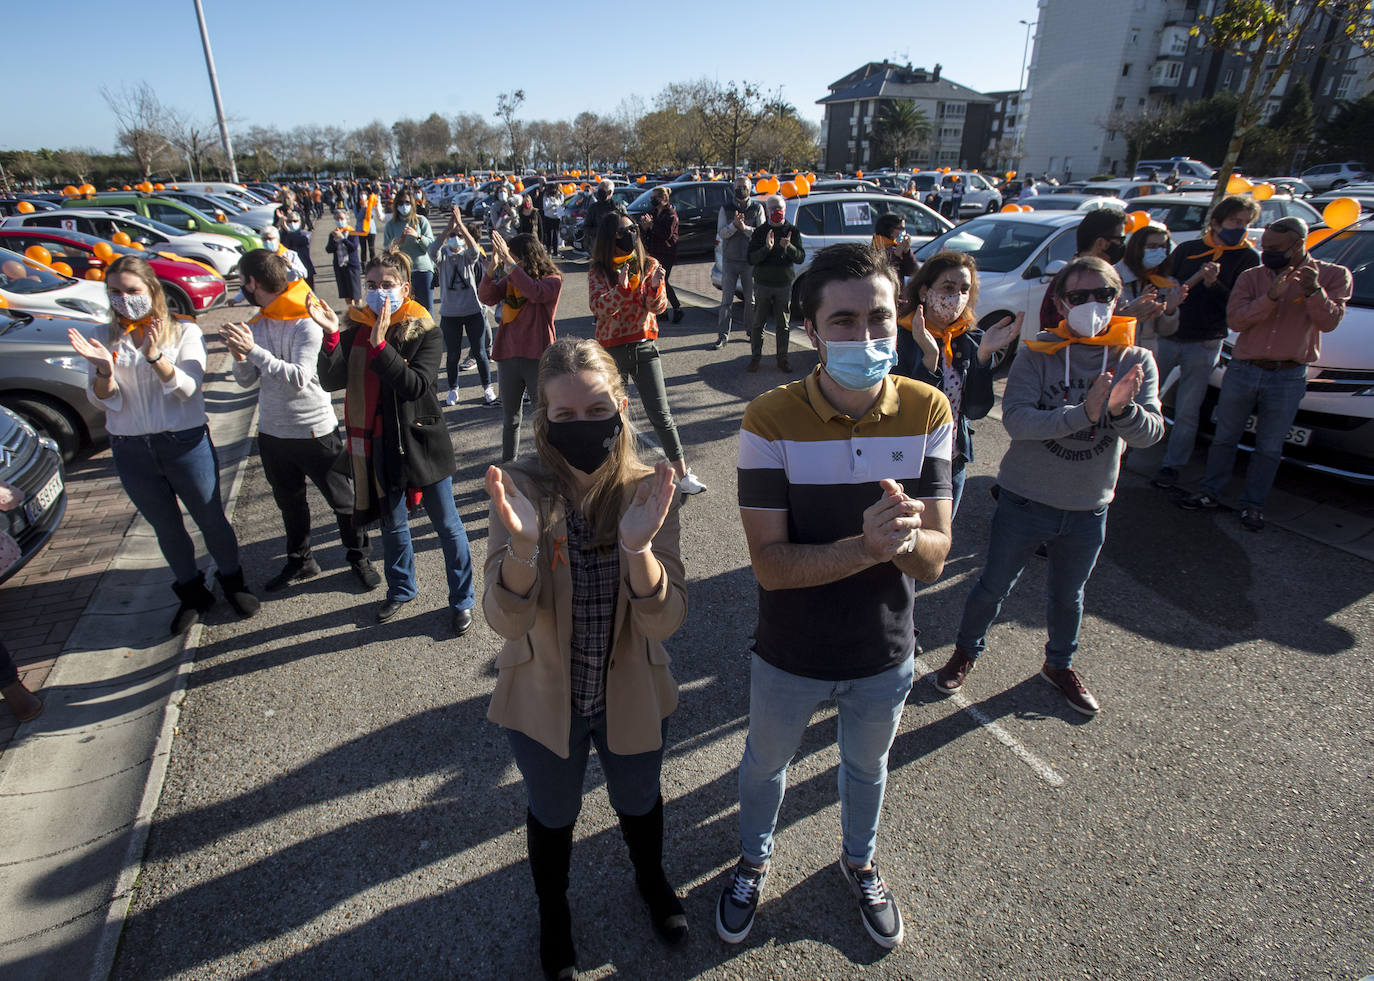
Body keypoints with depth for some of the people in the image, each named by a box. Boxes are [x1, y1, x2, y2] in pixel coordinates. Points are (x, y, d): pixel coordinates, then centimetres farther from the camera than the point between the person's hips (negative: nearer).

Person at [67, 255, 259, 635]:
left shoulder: (184, 332, -4)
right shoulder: (106, 340, 3)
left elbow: (188, 387, -16)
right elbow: (102, 401, -3)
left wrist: (156, 357, -32)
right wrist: (104, 369, -23)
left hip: (186, 443, -3)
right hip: (130, 450, 3)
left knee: (211, 519, 9)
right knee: (166, 528, 16)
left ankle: (232, 580, 31)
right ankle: (192, 593, 32)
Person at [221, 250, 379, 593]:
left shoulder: (306, 323, -17)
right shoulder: (256, 325, 4)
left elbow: (299, 378, -27)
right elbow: (247, 381, 4)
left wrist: (254, 350, -30)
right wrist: (239, 355, -15)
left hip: (315, 431, -7)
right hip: (271, 432, 7)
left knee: (341, 499, 7)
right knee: (289, 502, 21)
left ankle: (359, 557, 27)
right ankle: (300, 561, 39)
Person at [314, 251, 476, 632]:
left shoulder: (424, 333, -10)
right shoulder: (356, 328, 1)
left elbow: (416, 385, -25)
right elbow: (331, 381, -9)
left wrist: (380, 344, -32)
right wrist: (332, 336, -22)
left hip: (421, 443, -4)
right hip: (378, 446, 4)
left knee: (447, 525, 6)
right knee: (392, 524, 20)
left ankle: (462, 601, 23)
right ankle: (401, 589, 42)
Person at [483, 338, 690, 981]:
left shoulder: (649, 491, -19)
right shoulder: (523, 489, -21)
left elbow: (665, 621, -23)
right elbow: (506, 619, -25)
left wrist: (638, 547, -43)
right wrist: (522, 544, -44)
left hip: (632, 701, 1)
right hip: (544, 703, 0)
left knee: (638, 802, 28)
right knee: (553, 814, 26)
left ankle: (651, 880, 62)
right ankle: (553, 911, 58)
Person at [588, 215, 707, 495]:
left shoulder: (649, 264, 3)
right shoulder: (598, 271, 0)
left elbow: (657, 307, -5)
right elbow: (599, 308, -15)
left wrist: (655, 286, -25)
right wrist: (621, 287, -29)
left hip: (644, 346, 0)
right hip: (611, 349, 0)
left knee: (661, 413, -2)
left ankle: (683, 474, 2)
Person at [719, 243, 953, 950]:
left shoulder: (926, 412, -16)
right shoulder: (771, 420, -23)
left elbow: (934, 558, -16)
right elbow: (771, 564, -25)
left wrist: (905, 532, -38)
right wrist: (869, 546, -39)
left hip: (885, 655, 2)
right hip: (790, 655, -2)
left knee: (866, 768, 29)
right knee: (765, 764, 25)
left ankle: (859, 863, 62)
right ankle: (754, 860, 58)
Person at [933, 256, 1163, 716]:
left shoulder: (1136, 361, -5)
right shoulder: (1038, 353, -12)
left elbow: (1151, 433, -14)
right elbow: (1016, 419, -24)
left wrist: (1122, 409, -35)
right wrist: (1084, 413, -36)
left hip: (1089, 509, 2)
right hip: (1025, 500, -2)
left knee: (1068, 595, 21)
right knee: (994, 587, 13)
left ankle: (1060, 665, 47)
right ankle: (966, 652, 39)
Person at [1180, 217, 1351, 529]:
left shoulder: (1333, 275, 0)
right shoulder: (1251, 276, 1)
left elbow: (1329, 322, -10)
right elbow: (1235, 320, -11)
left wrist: (1314, 291, -26)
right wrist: (1272, 296, -23)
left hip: (1288, 378, -1)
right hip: (1242, 371, 1)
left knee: (1269, 448, 8)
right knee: (1224, 438, 11)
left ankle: (1252, 504, 20)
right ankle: (1210, 493, 24)